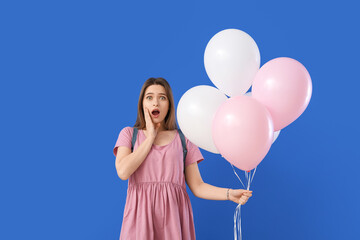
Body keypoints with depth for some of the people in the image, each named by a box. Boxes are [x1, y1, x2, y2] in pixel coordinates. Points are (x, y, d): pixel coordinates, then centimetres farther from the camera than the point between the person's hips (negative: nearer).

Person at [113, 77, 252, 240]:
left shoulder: (183, 139, 9)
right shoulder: (129, 133, 8)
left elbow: (197, 186, 4)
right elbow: (123, 171, -11)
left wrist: (229, 194, -13)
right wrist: (150, 137, -4)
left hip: (174, 215, 1)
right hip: (141, 213, -1)